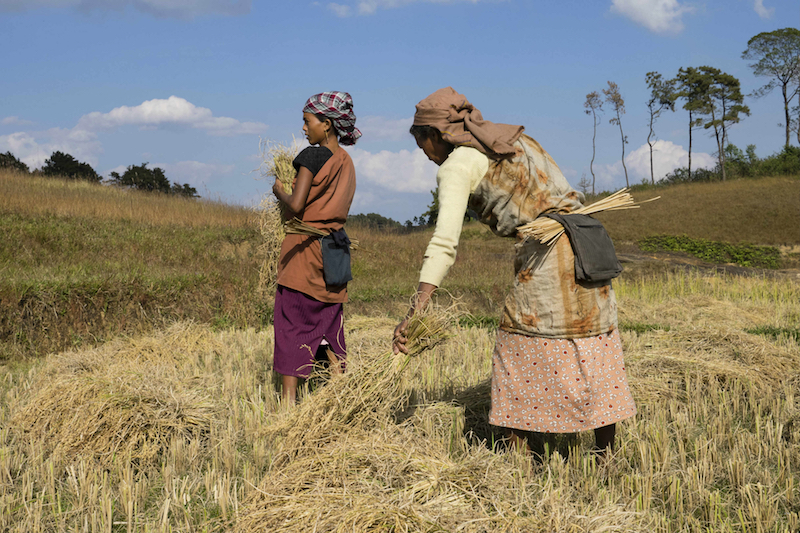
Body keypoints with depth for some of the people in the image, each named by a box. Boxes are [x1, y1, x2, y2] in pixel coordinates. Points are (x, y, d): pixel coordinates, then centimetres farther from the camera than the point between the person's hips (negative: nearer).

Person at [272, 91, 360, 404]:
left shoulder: (312, 156, -10)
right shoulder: (347, 163, 11)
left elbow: (296, 205, -19)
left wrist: (278, 190, 1)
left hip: (304, 248, -7)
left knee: (291, 325, -2)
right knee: (328, 327, 14)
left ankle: (288, 403, -2)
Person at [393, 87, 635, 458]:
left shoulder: (457, 166, -3)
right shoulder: (513, 139, 21)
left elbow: (444, 243, -15)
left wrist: (414, 312, -20)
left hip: (546, 255, -8)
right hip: (586, 245, 8)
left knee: (520, 360, 5)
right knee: (593, 358, 13)